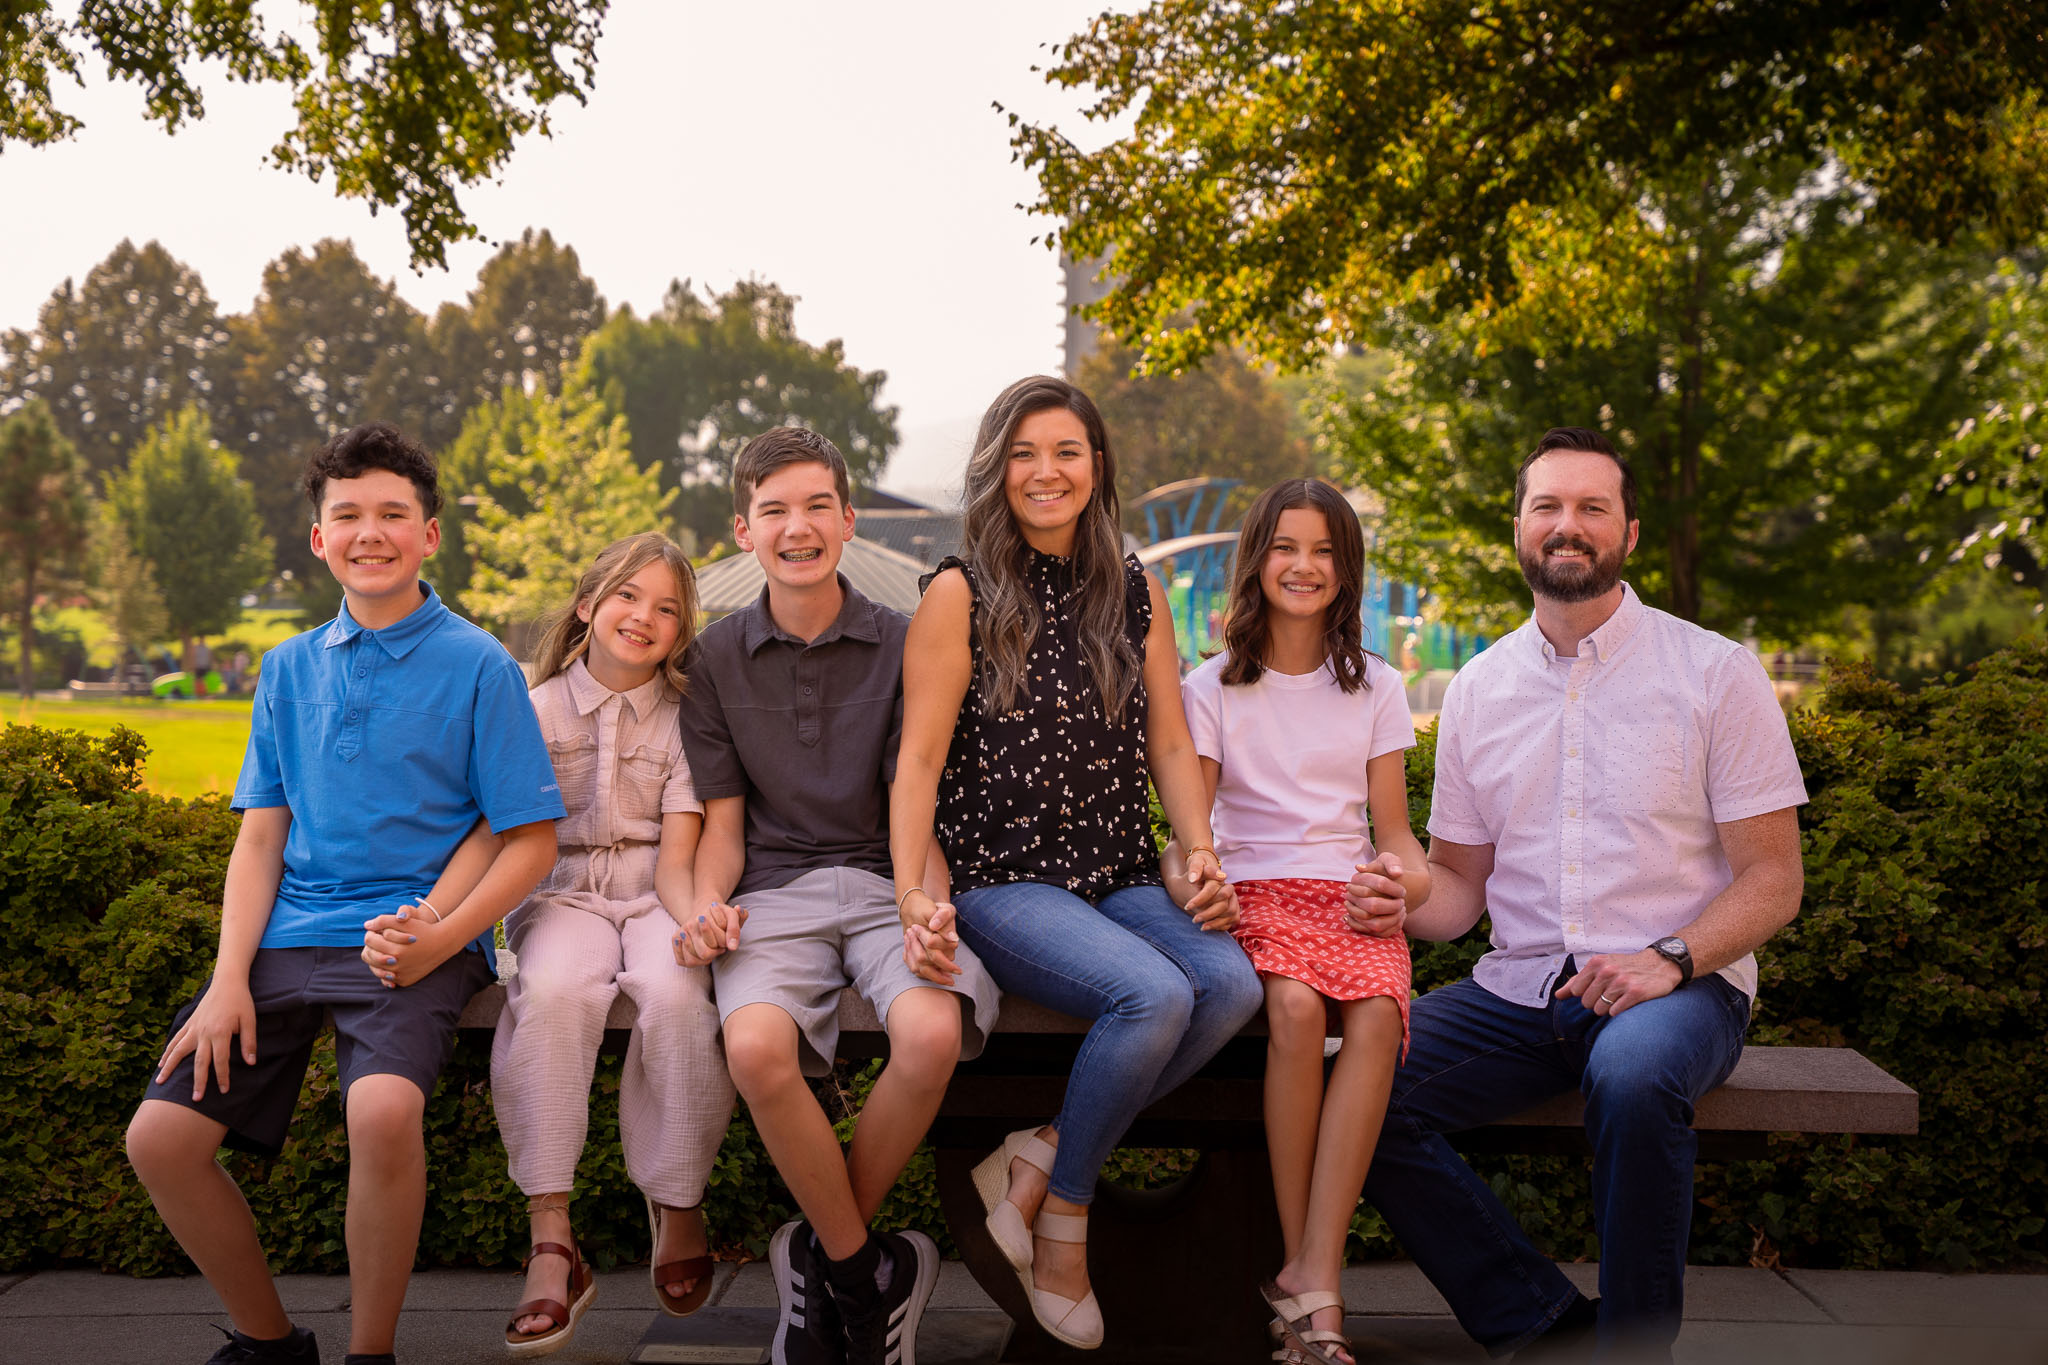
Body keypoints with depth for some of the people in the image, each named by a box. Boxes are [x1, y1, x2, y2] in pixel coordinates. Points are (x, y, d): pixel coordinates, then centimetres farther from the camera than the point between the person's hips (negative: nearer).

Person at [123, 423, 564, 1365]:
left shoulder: (478, 667, -1)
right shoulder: (290, 669, 14)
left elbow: (531, 844, -2)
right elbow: (260, 837, 12)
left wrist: (437, 939, -17)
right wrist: (229, 980, -2)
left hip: (413, 941, -5)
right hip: (287, 937, 5)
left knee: (383, 1112, -33)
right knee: (158, 1138, -11)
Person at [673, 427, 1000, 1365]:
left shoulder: (902, 647, 8)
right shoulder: (717, 658, 13)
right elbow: (723, 819, 13)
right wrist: (710, 901, -8)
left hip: (883, 881, 0)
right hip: (774, 891, 1)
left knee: (932, 1033, -33)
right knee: (755, 1047, -33)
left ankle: (825, 1255, -6)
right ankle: (868, 1272, -9)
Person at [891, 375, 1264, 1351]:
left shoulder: (1136, 594, 14)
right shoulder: (960, 594, 0)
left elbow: (1168, 744, 12)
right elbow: (919, 760, -4)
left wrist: (1201, 853, -5)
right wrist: (915, 897, -17)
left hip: (1123, 883, 5)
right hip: (1004, 884, -5)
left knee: (1232, 983, -26)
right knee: (1155, 993, -31)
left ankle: (1038, 1158, -8)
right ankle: (1064, 1212, -5)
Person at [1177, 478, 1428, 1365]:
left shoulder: (1375, 687, 18)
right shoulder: (1213, 689, 13)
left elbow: (1393, 829, 15)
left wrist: (1412, 874, -8)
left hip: (1353, 894, 2)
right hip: (1256, 891, -1)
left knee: (1376, 1016, -33)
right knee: (1295, 1007, -35)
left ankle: (1308, 1284, -33)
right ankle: (1310, 1281, -25)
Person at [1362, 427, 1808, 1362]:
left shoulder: (1713, 672, -1)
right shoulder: (1477, 690, 10)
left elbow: (1772, 880, -3)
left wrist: (1669, 960, -21)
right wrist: (1402, 900, -9)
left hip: (1680, 983, -4)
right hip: (1518, 991, 4)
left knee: (1631, 1071, -38)